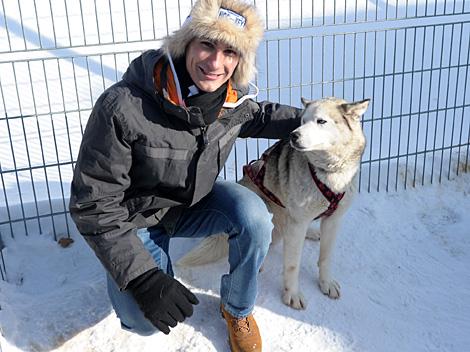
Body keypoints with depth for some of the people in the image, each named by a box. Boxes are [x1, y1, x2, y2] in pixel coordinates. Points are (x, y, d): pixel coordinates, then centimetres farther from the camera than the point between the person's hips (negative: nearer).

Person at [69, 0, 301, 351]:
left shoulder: (235, 99, -15)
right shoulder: (123, 107, -33)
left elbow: (258, 116, 13)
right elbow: (94, 203, -27)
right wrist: (143, 278, -32)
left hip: (197, 199, 4)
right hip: (137, 216, -3)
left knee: (254, 216, -25)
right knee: (144, 319, -21)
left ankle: (238, 309, 2)